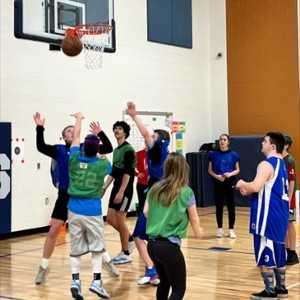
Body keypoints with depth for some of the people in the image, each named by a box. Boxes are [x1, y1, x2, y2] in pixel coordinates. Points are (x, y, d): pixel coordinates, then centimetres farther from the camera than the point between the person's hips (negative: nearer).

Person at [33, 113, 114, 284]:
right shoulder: (59, 150, 0)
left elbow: (108, 148, -4)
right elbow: (41, 147, -14)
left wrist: (100, 134, -17)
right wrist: (40, 128, -23)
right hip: (65, 196, -1)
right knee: (53, 231, -2)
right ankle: (44, 267, 12)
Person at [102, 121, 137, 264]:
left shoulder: (128, 149, -12)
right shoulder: (116, 150, 15)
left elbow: (128, 173, -18)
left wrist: (121, 192, -23)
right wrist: (104, 188, 14)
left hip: (125, 189, -8)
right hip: (116, 187, 8)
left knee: (120, 220, -3)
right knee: (110, 219, 8)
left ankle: (126, 254, 8)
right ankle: (130, 240, 26)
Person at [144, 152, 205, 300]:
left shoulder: (155, 188, 5)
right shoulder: (186, 192, -7)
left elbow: (146, 212, 10)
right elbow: (194, 218, 2)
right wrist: (198, 231, 23)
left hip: (152, 244, 6)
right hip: (169, 246, -6)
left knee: (164, 282, 24)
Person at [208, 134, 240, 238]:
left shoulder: (233, 154, -1)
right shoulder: (214, 154, 0)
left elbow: (237, 170, 4)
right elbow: (210, 170, 4)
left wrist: (230, 174, -16)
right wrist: (216, 176, -14)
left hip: (229, 182, -1)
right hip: (218, 183, 1)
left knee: (231, 206, 1)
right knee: (219, 206, 7)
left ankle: (231, 229, 10)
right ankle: (220, 229, 17)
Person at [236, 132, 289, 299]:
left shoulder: (267, 164, -16)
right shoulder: (281, 164, 15)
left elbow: (256, 186, -28)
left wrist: (243, 184, -8)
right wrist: (249, 191, 13)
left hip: (268, 217, -10)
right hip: (280, 215, 10)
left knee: (264, 255, -1)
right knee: (278, 253, 16)